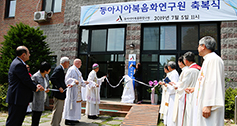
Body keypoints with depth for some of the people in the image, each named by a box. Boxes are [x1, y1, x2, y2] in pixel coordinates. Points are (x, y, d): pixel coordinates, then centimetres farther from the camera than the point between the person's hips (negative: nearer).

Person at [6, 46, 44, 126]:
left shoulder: (18, 62, 16)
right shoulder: (19, 64, -19)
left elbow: (27, 79, 16)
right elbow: (26, 80, -20)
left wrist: (36, 86, 4)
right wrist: (35, 88, -3)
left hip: (21, 98, 11)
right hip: (17, 99, -11)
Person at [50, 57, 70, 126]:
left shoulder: (61, 69, 17)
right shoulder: (59, 69, -15)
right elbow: (52, 78, -25)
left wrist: (65, 86, 13)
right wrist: (59, 87, -25)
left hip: (61, 94, 11)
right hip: (58, 94, -11)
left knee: (60, 110, 17)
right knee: (57, 110, -4)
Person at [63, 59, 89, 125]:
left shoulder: (77, 70, 18)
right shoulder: (71, 69, -11)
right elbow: (67, 78, -20)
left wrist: (84, 82, 13)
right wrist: (74, 80, -32)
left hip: (77, 90, 10)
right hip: (72, 89, -10)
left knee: (76, 104, 11)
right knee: (71, 103, -9)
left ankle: (73, 118, 18)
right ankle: (67, 120, -5)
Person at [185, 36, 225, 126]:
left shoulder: (213, 59, -14)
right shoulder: (208, 59, 17)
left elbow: (213, 83, -23)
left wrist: (208, 106, -26)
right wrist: (195, 88, 28)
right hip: (203, 104, 10)